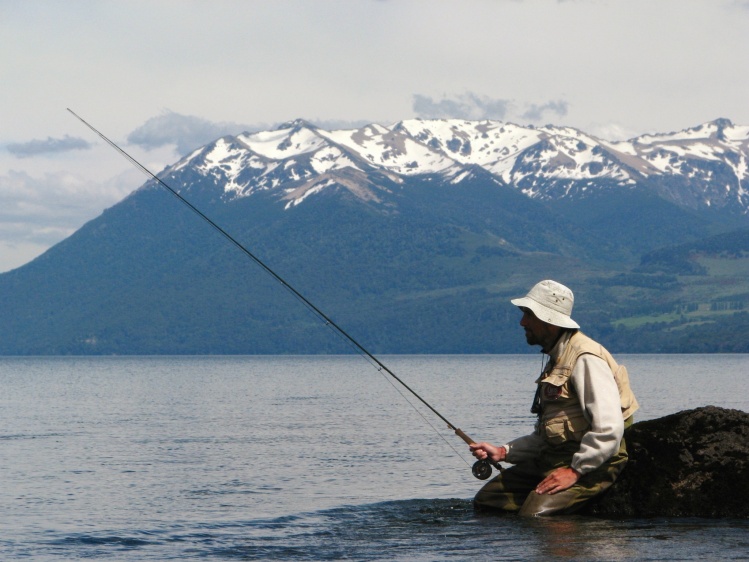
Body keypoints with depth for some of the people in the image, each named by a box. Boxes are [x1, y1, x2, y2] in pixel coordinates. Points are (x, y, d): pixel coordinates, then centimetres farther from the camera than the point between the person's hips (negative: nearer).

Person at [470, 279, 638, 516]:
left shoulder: (585, 359, -16)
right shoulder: (557, 359, 18)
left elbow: (609, 429, -25)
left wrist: (575, 471, -22)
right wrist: (503, 452, 11)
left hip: (589, 463, -10)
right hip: (552, 458, 10)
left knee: (534, 515, -27)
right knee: (486, 499, 7)